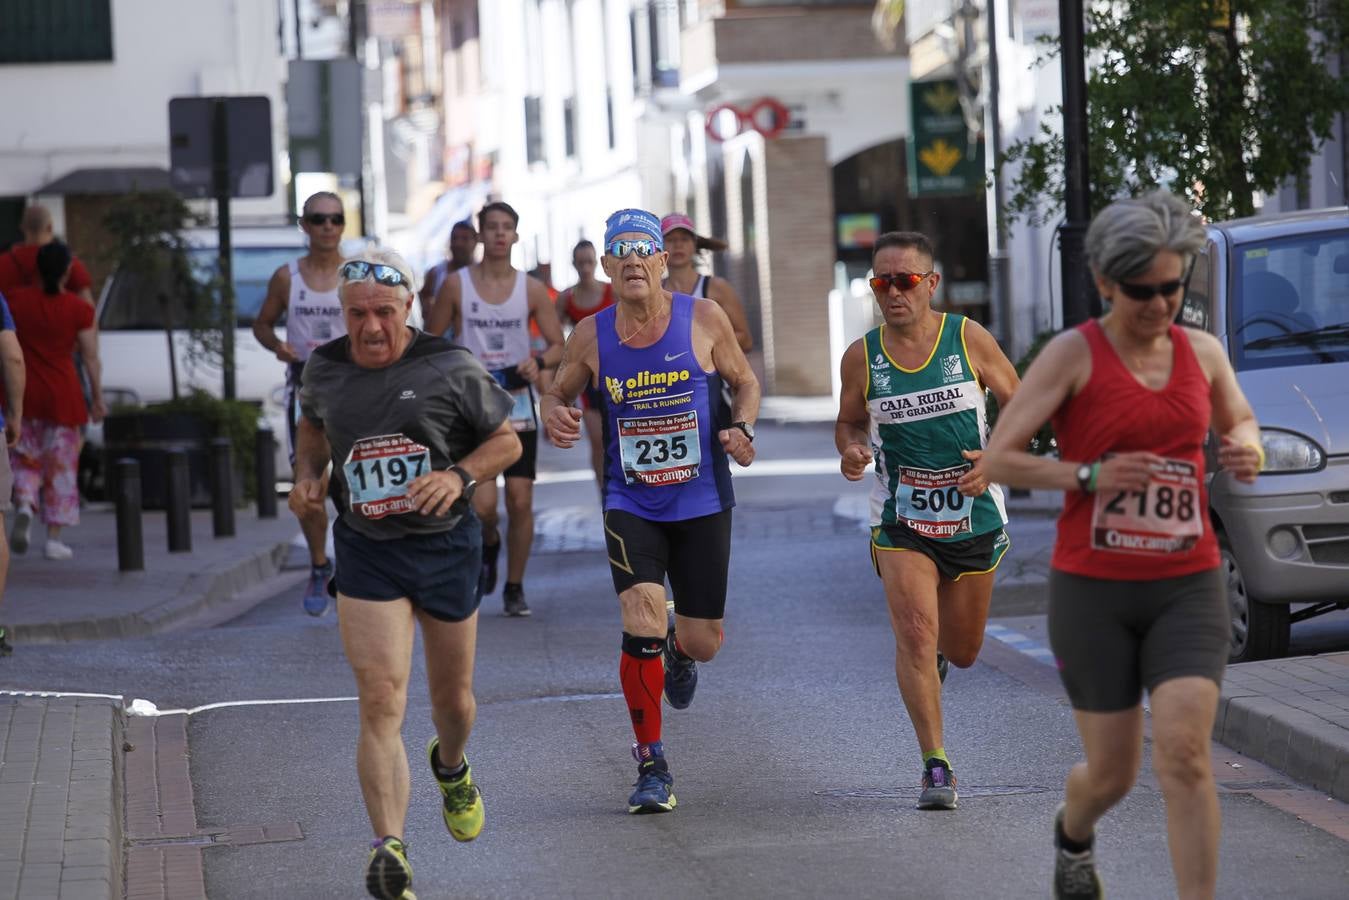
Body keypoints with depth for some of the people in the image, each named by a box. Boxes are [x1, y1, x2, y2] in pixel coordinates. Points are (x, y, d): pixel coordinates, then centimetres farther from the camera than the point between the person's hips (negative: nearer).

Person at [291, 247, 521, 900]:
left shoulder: (450, 369, -8)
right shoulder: (324, 370, 0)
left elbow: (506, 440, 0)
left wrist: (459, 476, -17)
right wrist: (308, 473, 3)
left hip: (446, 545, 0)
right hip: (366, 552, 0)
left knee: (452, 697, 16)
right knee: (380, 701, -15)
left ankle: (451, 766, 53)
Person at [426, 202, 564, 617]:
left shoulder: (531, 289, 1)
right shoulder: (456, 285, -1)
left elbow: (559, 345, 4)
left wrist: (540, 360, -18)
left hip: (517, 405, 1)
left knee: (520, 501, -1)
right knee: (483, 504, -12)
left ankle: (514, 588, 13)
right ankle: (489, 544, 24)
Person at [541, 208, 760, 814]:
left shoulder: (704, 319, -5)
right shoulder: (591, 337, -3)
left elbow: (745, 382, 9)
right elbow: (558, 394, 12)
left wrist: (742, 429, -11)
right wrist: (555, 417, -11)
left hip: (702, 503, 1)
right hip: (631, 505, -1)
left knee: (703, 643, 5)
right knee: (643, 626, -19)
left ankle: (679, 653, 47)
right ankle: (652, 767, -3)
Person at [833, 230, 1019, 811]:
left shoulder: (969, 339, -8)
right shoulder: (861, 357, -5)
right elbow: (849, 420, 11)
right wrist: (851, 451, -12)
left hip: (973, 514, 1)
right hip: (901, 518, -1)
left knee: (961, 651, 13)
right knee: (914, 633, -19)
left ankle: (937, 657, 53)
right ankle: (936, 768, -13)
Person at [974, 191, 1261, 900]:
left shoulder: (1202, 351, 4)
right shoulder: (1073, 354, -7)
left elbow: (1240, 423, 23)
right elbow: (995, 461, -9)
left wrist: (1247, 450, -1)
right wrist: (1091, 476, -21)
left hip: (1187, 588, 2)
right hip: (1093, 592, -2)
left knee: (1183, 754, -18)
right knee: (1112, 774, 8)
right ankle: (1073, 832, 45)